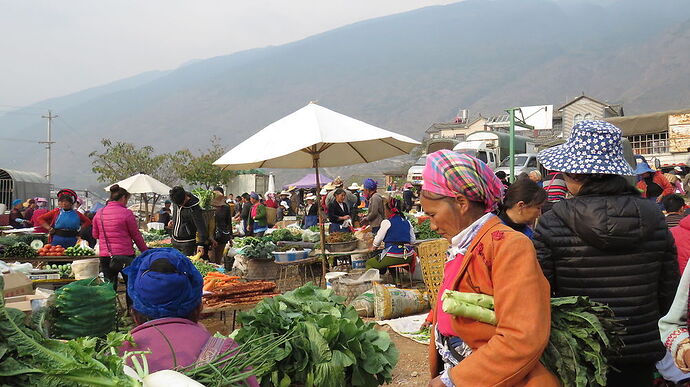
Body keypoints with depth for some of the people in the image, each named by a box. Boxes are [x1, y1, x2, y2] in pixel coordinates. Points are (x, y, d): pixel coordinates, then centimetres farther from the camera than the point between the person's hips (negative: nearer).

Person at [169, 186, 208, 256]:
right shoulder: (176, 202, -3)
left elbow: (201, 226, -25)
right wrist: (173, 220, 3)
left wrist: (201, 244, -32)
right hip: (175, 240, 7)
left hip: (187, 243, -7)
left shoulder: (194, 209, -24)